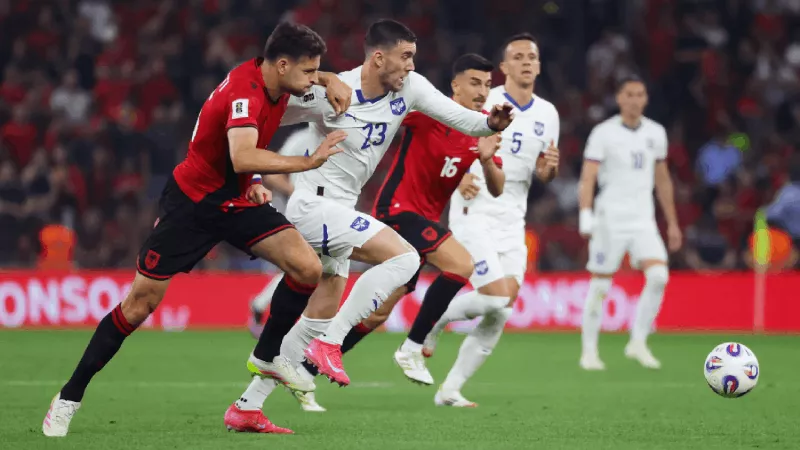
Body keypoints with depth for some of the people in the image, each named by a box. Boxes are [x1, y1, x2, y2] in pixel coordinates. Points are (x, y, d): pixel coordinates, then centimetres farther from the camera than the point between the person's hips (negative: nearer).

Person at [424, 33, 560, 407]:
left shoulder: (547, 114, 10)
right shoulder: (482, 103, -6)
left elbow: (543, 176, 18)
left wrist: (549, 167, -6)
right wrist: (458, 179, -18)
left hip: (512, 220, 6)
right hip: (475, 213, -6)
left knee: (500, 313, -2)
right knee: (496, 299, -18)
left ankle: (450, 389, 7)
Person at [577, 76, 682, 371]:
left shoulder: (656, 133, 10)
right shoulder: (603, 133, -5)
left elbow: (663, 180, 19)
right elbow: (587, 178, -12)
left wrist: (672, 223, 19)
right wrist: (585, 217, -26)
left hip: (643, 219, 4)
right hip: (610, 219, -4)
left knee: (659, 276, -15)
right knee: (600, 286, 0)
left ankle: (638, 343, -3)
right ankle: (589, 350, 14)